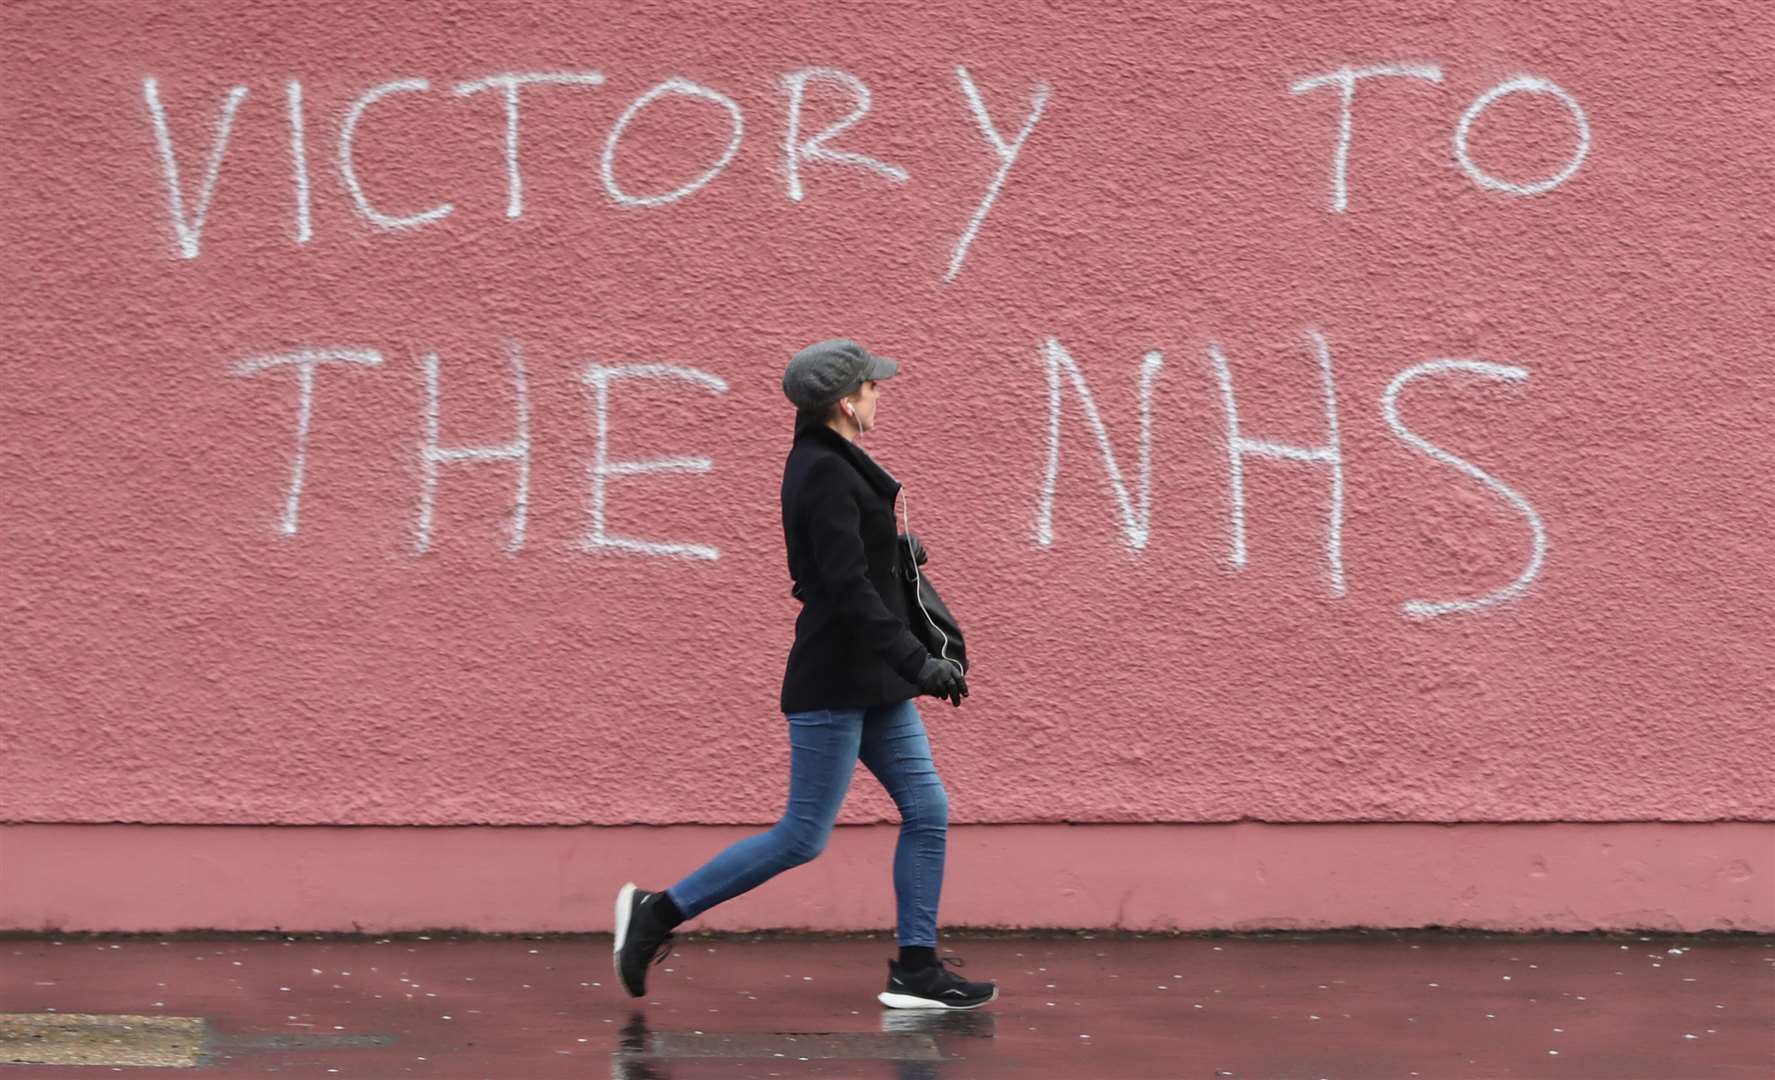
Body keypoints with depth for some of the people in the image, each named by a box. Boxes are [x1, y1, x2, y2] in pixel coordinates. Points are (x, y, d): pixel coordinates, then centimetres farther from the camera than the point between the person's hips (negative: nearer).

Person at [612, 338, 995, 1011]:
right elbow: (849, 589, -24)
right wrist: (919, 664, -24)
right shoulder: (826, 475, -18)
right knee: (803, 837, -4)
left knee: (927, 811, 6)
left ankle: (915, 971, 9)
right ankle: (658, 912, 5)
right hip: (834, 682, -10)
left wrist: (897, 547, 16)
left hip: (870, 679, 10)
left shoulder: (827, 464, 12)